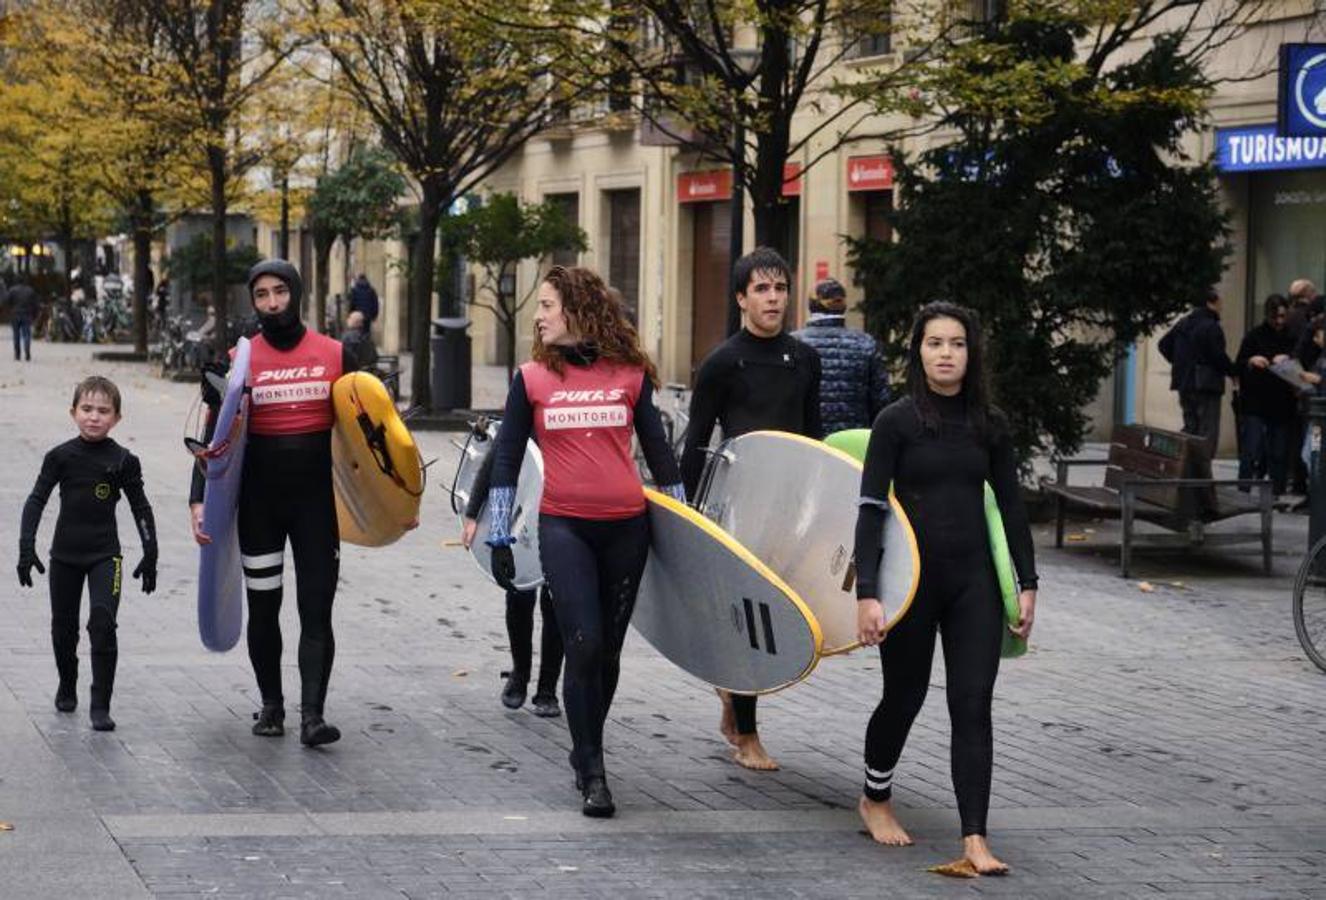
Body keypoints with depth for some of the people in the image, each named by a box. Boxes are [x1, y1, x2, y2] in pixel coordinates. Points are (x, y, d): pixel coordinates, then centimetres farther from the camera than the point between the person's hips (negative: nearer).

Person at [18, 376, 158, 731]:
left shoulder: (123, 461, -4)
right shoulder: (61, 456, -4)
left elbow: (141, 508, 4)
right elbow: (36, 500, -2)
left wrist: (150, 555, 4)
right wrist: (26, 548, -10)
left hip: (104, 555, -2)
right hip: (65, 554, 2)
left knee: (103, 623, -16)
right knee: (63, 626, 12)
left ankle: (100, 705, -11)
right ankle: (67, 688, 36)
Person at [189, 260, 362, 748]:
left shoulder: (335, 355, 2)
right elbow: (215, 437, 1)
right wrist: (200, 499, -10)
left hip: (317, 500, 0)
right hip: (259, 501, 0)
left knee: (316, 611, -6)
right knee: (263, 609, 9)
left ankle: (313, 714, -8)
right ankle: (271, 704, 23)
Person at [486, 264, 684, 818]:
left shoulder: (630, 374, 4)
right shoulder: (532, 378, 3)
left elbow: (658, 452, 11)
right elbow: (506, 460, 7)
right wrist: (499, 538, 5)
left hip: (626, 528, 1)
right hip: (564, 527, -1)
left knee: (608, 650, 8)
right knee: (583, 646, -12)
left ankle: (586, 753, 26)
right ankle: (592, 773, -2)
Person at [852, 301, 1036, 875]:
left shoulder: (989, 425, 5)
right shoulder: (897, 421, -5)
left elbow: (1010, 506, 10)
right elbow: (871, 510, -9)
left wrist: (1028, 583, 5)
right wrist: (867, 592, -16)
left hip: (973, 580, 2)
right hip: (911, 578, -2)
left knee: (973, 705, -4)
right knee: (904, 697, 12)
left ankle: (974, 839, -6)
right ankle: (875, 799, 38)